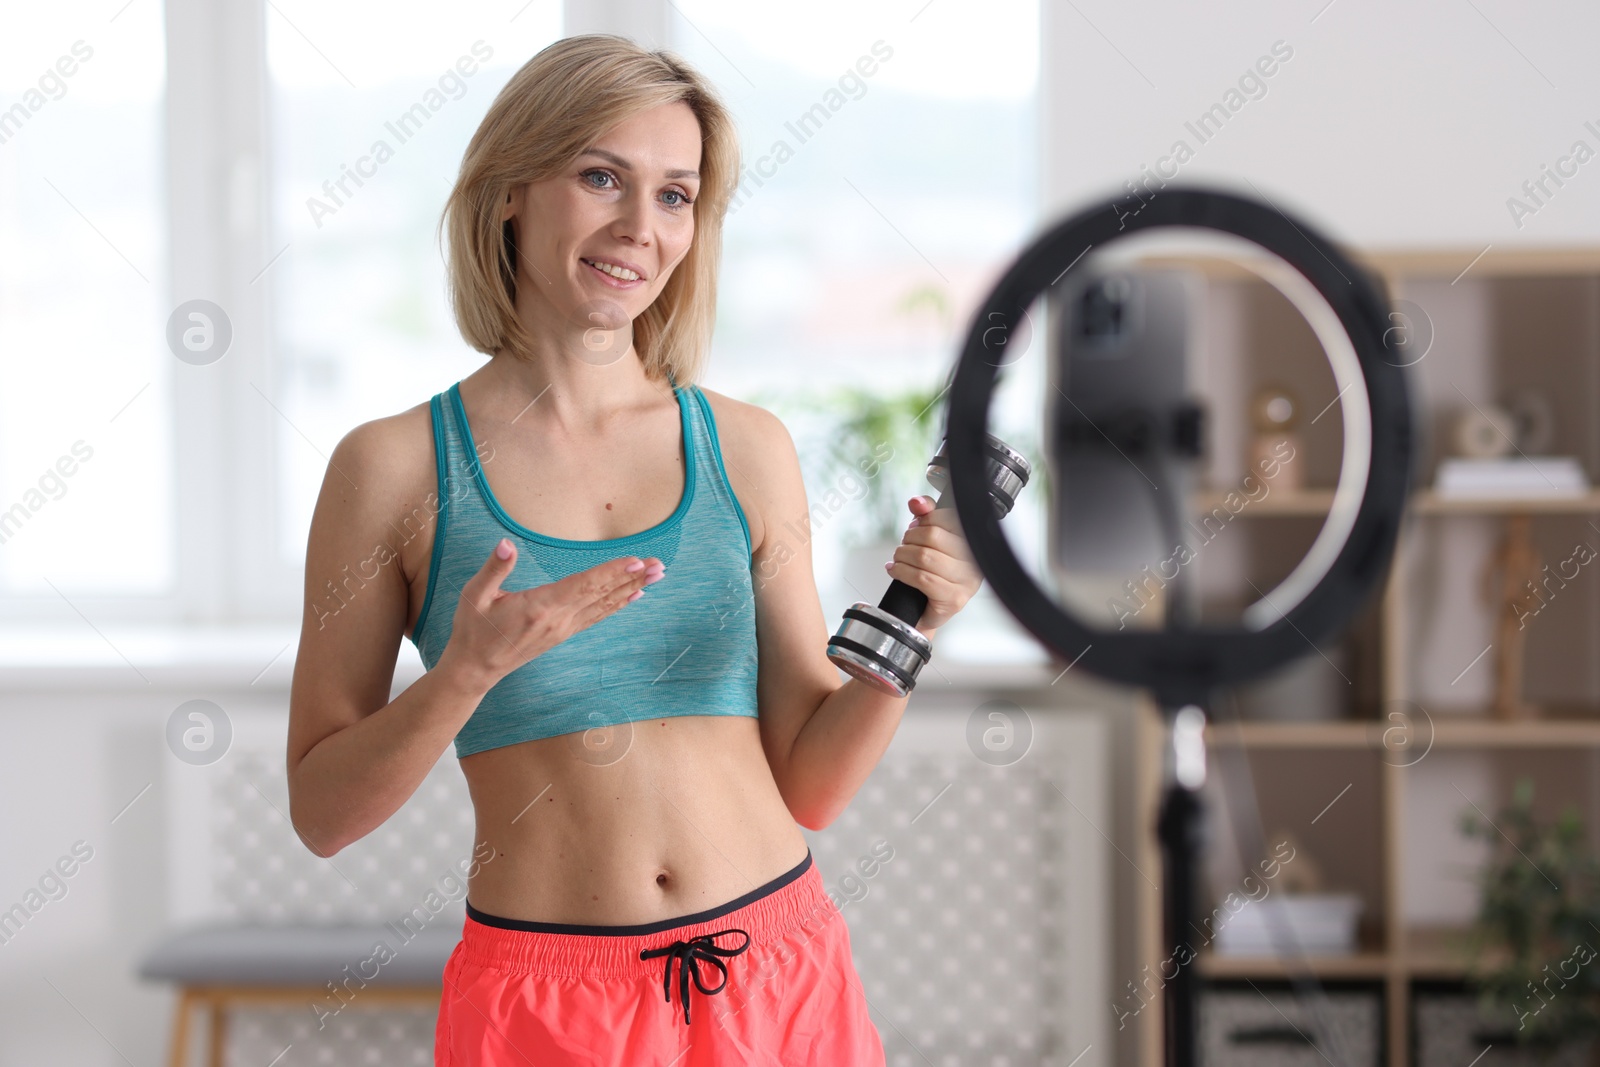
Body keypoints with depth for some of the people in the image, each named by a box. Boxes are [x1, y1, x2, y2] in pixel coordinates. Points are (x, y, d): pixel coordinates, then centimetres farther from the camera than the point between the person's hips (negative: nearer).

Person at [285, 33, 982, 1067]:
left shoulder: (747, 449, 2)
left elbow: (808, 787, 3)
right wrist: (466, 675, -19)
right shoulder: (395, 466, -5)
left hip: (777, 978, 2)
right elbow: (322, 812, -4)